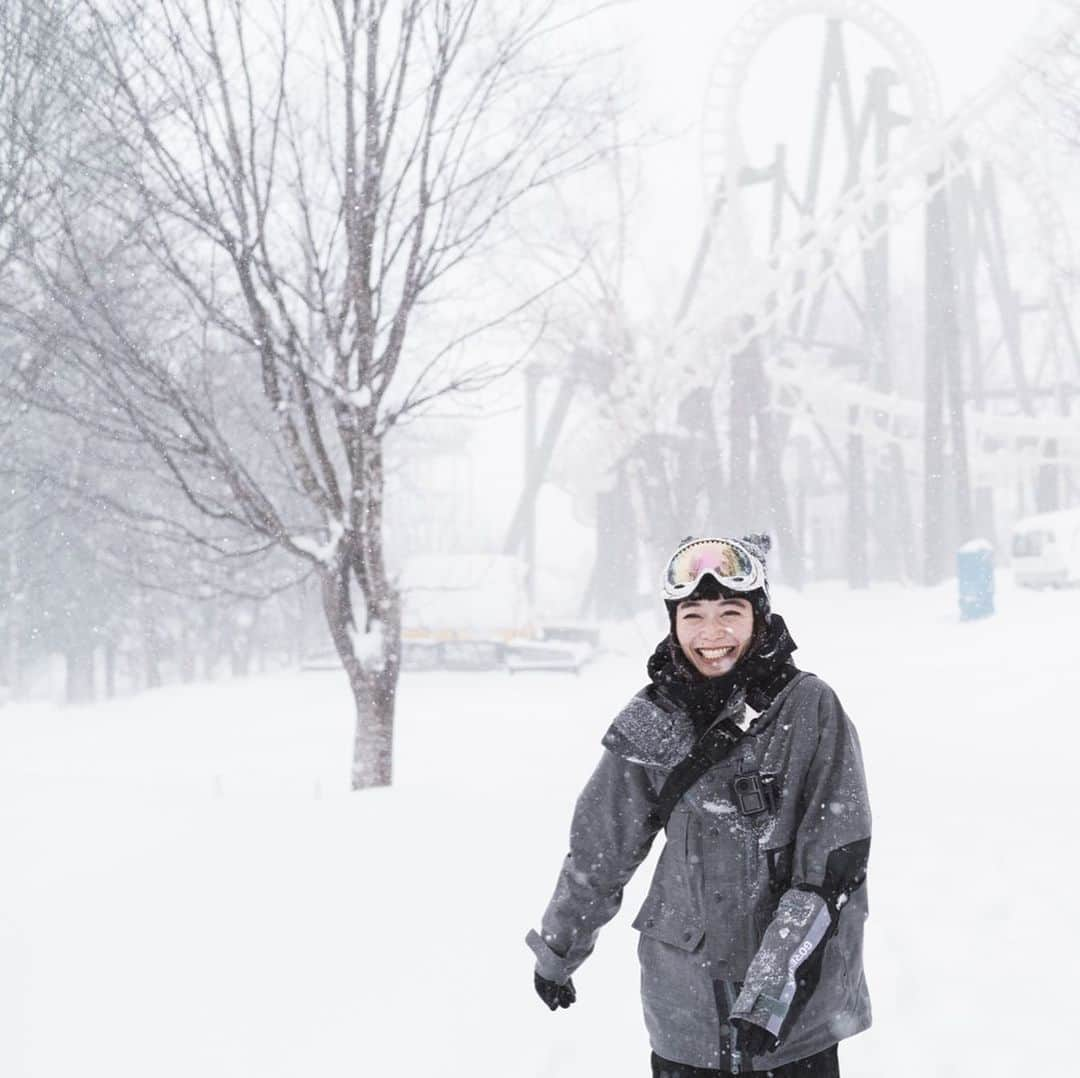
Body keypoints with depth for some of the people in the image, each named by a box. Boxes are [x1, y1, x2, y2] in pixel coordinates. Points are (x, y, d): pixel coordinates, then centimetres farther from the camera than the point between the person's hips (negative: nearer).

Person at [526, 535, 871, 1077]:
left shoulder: (810, 708, -8)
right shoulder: (651, 722, 0)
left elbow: (833, 862, -12)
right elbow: (600, 849, 12)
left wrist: (773, 986, -19)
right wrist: (556, 950, 22)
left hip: (799, 999, -2)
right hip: (685, 995, 2)